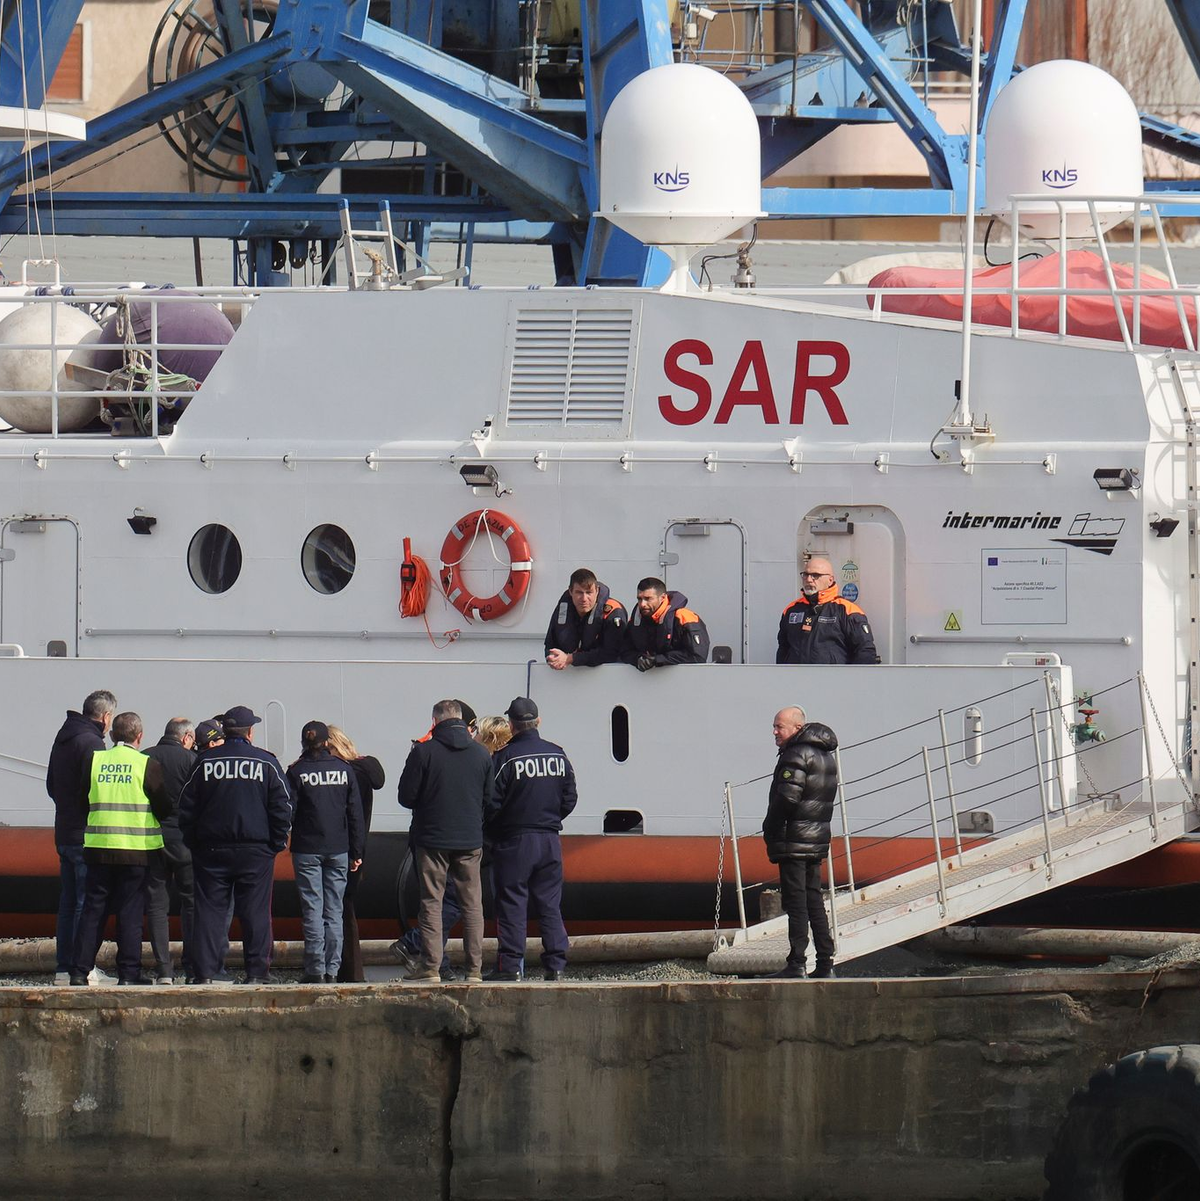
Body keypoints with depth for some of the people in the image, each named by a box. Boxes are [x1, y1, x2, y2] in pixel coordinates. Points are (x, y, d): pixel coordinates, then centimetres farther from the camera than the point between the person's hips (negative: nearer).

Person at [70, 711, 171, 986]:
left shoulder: (93, 761, 2)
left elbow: (81, 799, 9)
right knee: (130, 912, 2)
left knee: (93, 909, 8)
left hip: (98, 848, 3)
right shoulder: (147, 766, -7)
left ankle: (79, 971, 6)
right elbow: (163, 808, -3)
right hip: (136, 850, -3)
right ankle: (128, 972, 1)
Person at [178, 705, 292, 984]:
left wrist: (193, 842, 13)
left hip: (212, 850, 1)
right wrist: (276, 843, 7)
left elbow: (186, 807, 6)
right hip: (255, 851, -1)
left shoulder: (205, 762, 3)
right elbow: (282, 807, -1)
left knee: (210, 911, 3)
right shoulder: (266, 763, -1)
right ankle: (257, 972, 0)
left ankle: (204, 972, -3)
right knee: (255, 912, 2)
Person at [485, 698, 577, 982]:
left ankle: (510, 965, -2)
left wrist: (492, 833, 6)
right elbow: (569, 799, 9)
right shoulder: (558, 755, 4)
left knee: (511, 904, 0)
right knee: (549, 904, 9)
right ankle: (556, 965, 6)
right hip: (550, 841, 4)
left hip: (514, 841, -4)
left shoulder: (504, 759, -13)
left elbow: (491, 805, -11)